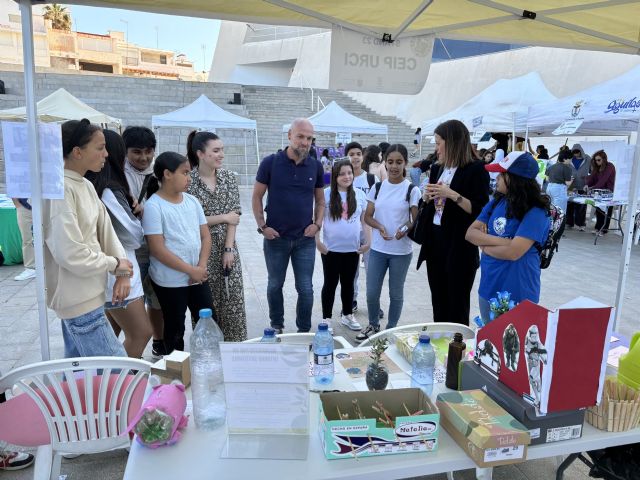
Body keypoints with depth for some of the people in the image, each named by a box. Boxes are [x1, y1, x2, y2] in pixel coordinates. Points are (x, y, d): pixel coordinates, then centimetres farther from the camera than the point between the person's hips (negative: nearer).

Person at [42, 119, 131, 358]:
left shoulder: (86, 186, 8)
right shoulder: (60, 190, -21)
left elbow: (105, 229, 7)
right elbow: (70, 254, -25)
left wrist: (122, 273, -7)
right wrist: (114, 264, -11)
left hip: (84, 296, 9)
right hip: (79, 300, -9)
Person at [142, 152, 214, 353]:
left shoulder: (192, 201, 5)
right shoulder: (154, 206, -13)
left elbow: (205, 236, 7)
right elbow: (158, 249, -18)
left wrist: (201, 267, -8)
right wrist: (191, 270, -17)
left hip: (198, 277, 6)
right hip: (169, 281, -5)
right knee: (175, 329, 10)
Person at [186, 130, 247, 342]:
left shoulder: (229, 177, 3)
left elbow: (235, 214, -1)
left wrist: (229, 249, -8)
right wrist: (222, 217, -9)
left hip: (227, 247, 4)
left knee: (234, 301, 7)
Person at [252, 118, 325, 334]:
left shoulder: (316, 166, 1)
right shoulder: (270, 162, -6)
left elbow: (320, 200, 11)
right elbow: (257, 197, 0)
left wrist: (317, 224, -3)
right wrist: (262, 226, -8)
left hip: (305, 239, 1)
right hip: (275, 237, -1)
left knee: (306, 288, 5)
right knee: (275, 285, 14)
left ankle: (304, 331, 22)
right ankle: (277, 327, 34)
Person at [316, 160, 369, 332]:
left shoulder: (360, 195, 3)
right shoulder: (326, 194, -6)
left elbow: (364, 220, 8)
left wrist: (368, 241, 3)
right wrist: (317, 241, -11)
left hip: (352, 248, 3)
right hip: (331, 248, -3)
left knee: (348, 283, 16)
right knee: (330, 283, 8)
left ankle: (347, 315, 32)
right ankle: (326, 318, 20)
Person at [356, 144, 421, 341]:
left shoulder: (412, 190, -6)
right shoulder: (377, 188, 3)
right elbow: (367, 216, 6)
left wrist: (406, 228, -27)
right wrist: (380, 227, -14)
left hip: (401, 251, -2)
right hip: (377, 249, 3)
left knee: (396, 293, 11)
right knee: (371, 293, 7)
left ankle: (391, 329, 29)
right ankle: (373, 325, 31)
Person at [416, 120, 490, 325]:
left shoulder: (476, 170, -10)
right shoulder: (436, 169, 11)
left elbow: (481, 211, -16)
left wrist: (452, 195, -23)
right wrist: (427, 197, -1)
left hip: (460, 247, -7)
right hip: (435, 242, 7)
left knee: (457, 307, 5)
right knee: (438, 303, 16)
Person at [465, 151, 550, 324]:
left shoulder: (535, 213, -18)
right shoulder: (495, 202, 1)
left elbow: (513, 252, -26)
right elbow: (470, 233, -4)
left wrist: (484, 244, -11)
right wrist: (501, 241, -18)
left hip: (518, 294, -6)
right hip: (488, 288, 6)